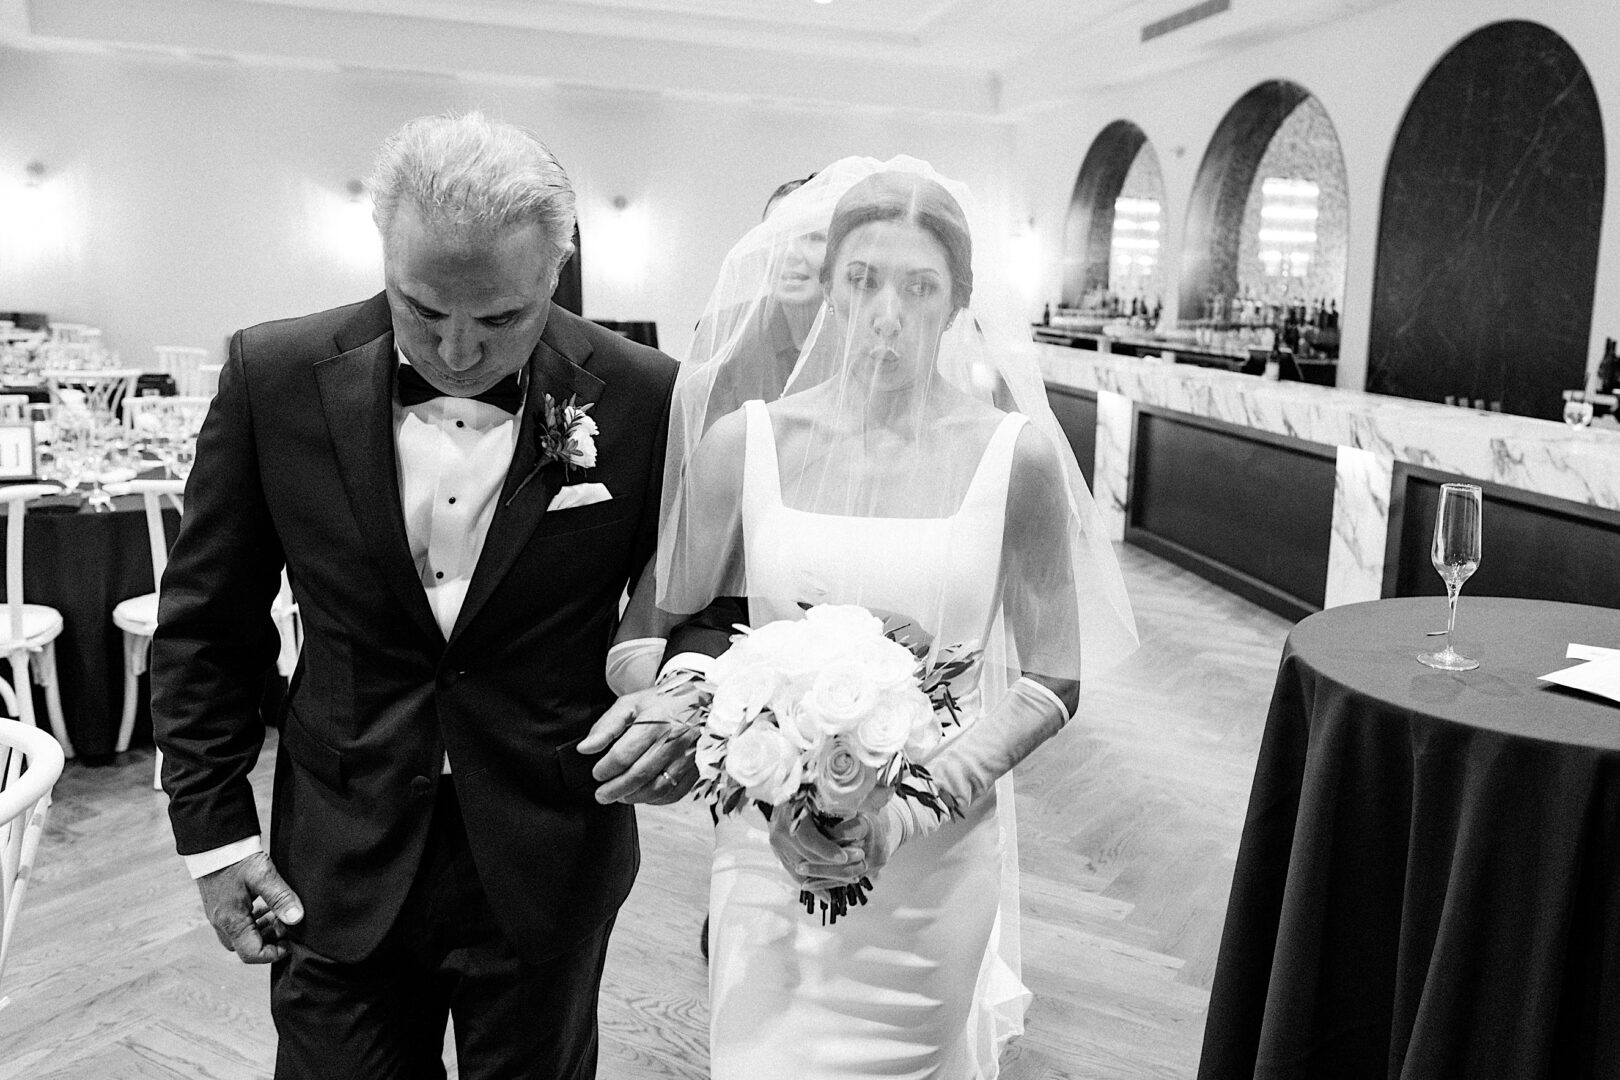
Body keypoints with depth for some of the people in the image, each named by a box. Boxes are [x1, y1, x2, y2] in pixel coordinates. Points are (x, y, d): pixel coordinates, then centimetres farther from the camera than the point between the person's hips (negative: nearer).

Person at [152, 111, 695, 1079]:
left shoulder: (641, 398, -13)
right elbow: (208, 622, 2)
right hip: (338, 870, 1)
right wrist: (214, 826, 0)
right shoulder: (277, 375, -9)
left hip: (549, 864, 0)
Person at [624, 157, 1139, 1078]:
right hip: (773, 849, 1)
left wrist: (919, 803, -17)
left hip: (940, 860, 0)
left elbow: (1052, 683, -3)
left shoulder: (1015, 455, -8)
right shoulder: (743, 443, -6)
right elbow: (654, 634, 1)